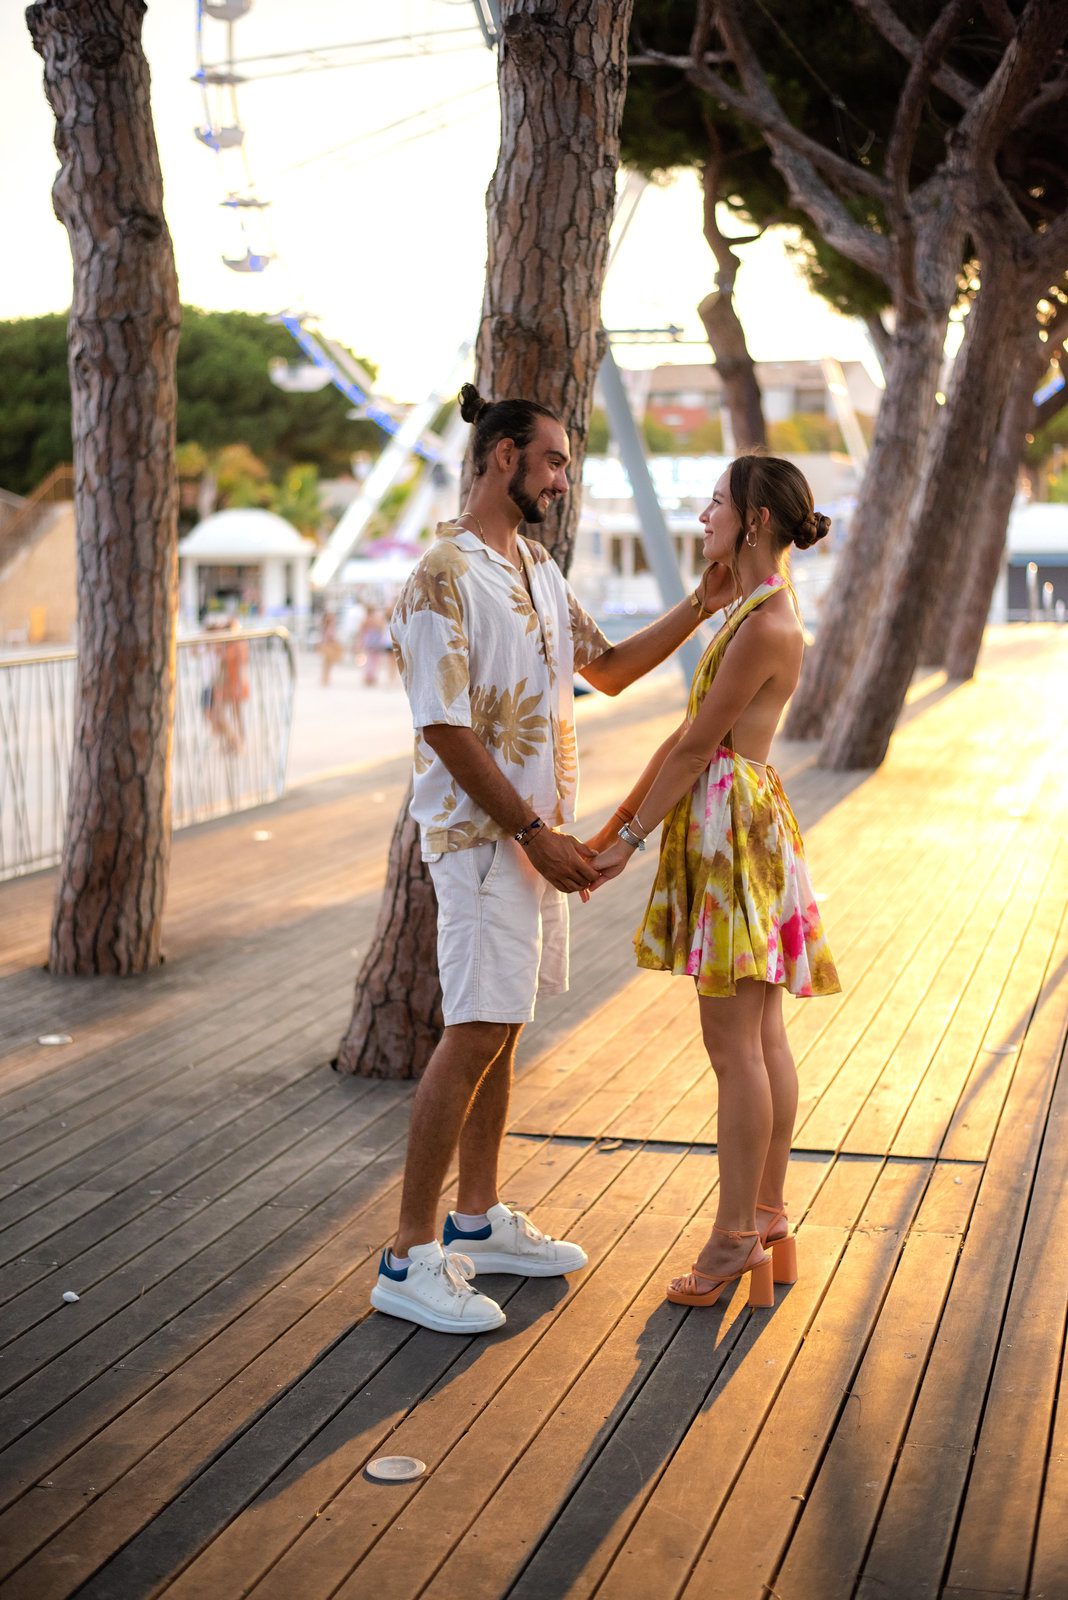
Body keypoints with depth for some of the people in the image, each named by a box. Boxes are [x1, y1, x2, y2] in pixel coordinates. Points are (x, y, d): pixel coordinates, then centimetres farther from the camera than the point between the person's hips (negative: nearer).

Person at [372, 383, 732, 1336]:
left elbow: (608, 670, 21)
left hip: (536, 831, 9)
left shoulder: (537, 566, 13)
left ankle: (479, 1221, 25)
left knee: (503, 1027, 14)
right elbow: (447, 730, -20)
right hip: (480, 835, -9)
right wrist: (536, 835, -19)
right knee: (475, 1034, -10)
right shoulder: (444, 577, -16)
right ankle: (410, 1258, -3)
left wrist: (700, 609, 10)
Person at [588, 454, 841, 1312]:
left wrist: (630, 841, -8)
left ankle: (736, 1236, 3)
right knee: (763, 1035, 12)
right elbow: (690, 732, 16)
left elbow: (697, 745, -15)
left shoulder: (765, 625, -17)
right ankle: (769, 1223, 19)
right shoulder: (756, 605, 14)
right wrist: (620, 820, 15)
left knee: (735, 1042, -4)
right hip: (726, 822, 10)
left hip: (736, 823, -10)